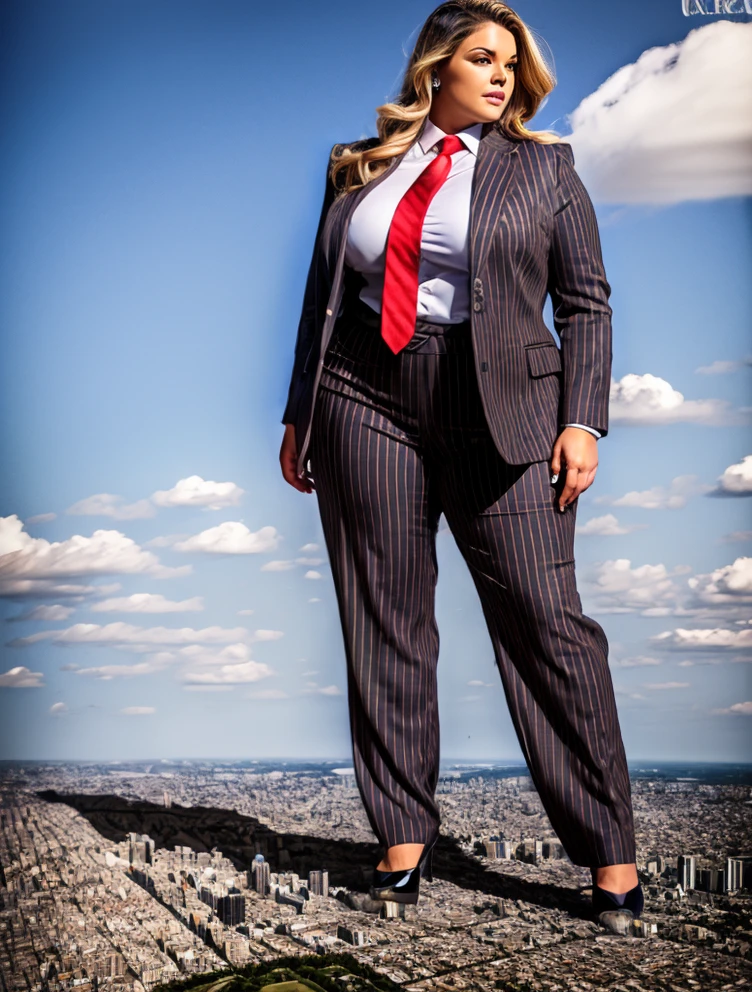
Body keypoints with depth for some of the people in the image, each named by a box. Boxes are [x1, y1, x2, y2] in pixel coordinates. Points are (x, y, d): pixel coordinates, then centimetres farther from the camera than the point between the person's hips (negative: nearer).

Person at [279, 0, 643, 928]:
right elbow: (322, 297, 16)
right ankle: (405, 836, 15)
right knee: (384, 625, 3)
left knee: (546, 621, -6)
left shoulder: (544, 166, 9)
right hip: (368, 406, 2)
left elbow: (586, 303, 5)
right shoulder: (359, 168, 14)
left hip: (501, 411, -2)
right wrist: (298, 417, 12)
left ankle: (609, 850, 4)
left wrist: (581, 421, -6)